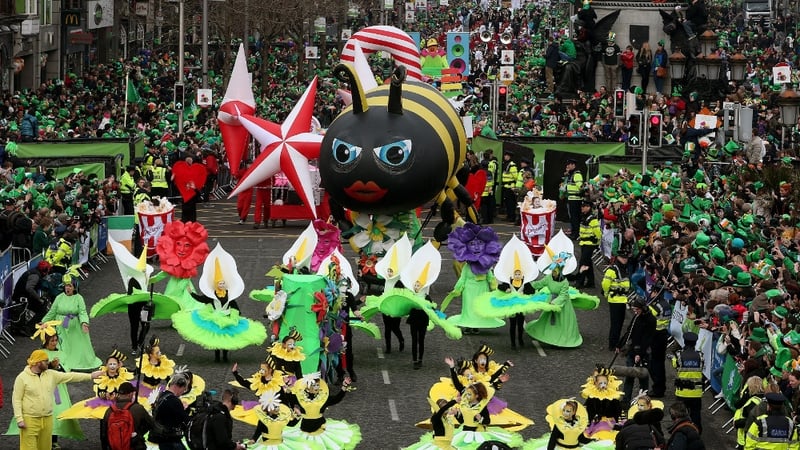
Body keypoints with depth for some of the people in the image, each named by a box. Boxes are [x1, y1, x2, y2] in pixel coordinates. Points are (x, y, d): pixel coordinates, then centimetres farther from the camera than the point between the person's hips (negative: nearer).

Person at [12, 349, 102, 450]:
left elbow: (69, 376, 8)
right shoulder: (22, 378, -7)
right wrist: (19, 419, -13)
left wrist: (90, 376, 4)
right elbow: (16, 399, -7)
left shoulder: (51, 375, 7)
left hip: (47, 419, 5)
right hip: (30, 419, -5)